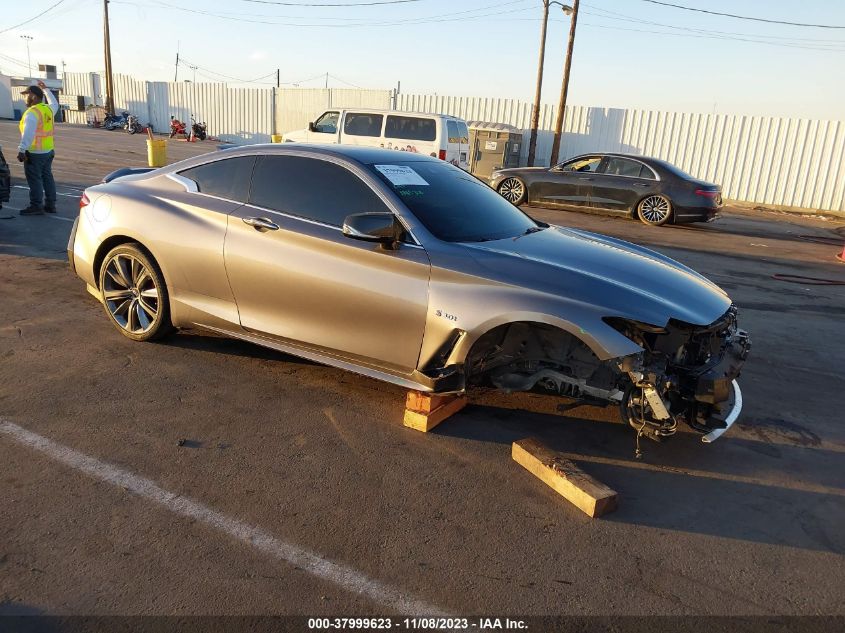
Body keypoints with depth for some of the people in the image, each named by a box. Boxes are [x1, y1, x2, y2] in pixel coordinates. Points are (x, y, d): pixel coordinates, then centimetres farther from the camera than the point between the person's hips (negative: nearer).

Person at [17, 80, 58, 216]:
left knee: (35, 180, -2)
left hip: (34, 153, -8)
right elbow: (55, 103, 34)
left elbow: (28, 134, -25)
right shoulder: (49, 109, 7)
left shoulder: (32, 113, -16)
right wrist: (46, 90, 43)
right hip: (49, 150, 8)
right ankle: (50, 204, 18)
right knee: (47, 177, 13)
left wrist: (21, 150, -25)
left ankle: (36, 206, 1)